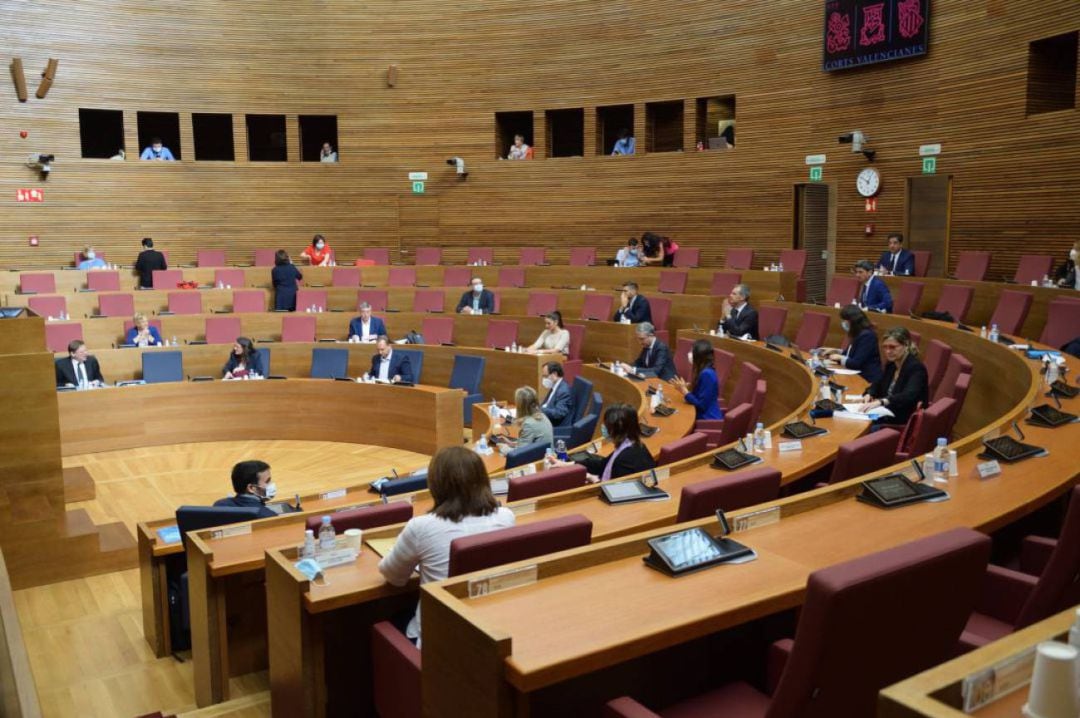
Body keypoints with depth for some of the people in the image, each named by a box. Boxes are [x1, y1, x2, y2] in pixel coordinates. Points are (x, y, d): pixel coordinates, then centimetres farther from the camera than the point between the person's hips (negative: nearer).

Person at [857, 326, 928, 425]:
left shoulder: (916, 368, -15)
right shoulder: (891, 364, 8)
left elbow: (908, 396, -32)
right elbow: (877, 384, 19)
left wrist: (880, 402, -48)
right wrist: (869, 395, -6)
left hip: (906, 422, -7)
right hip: (889, 415, 7)